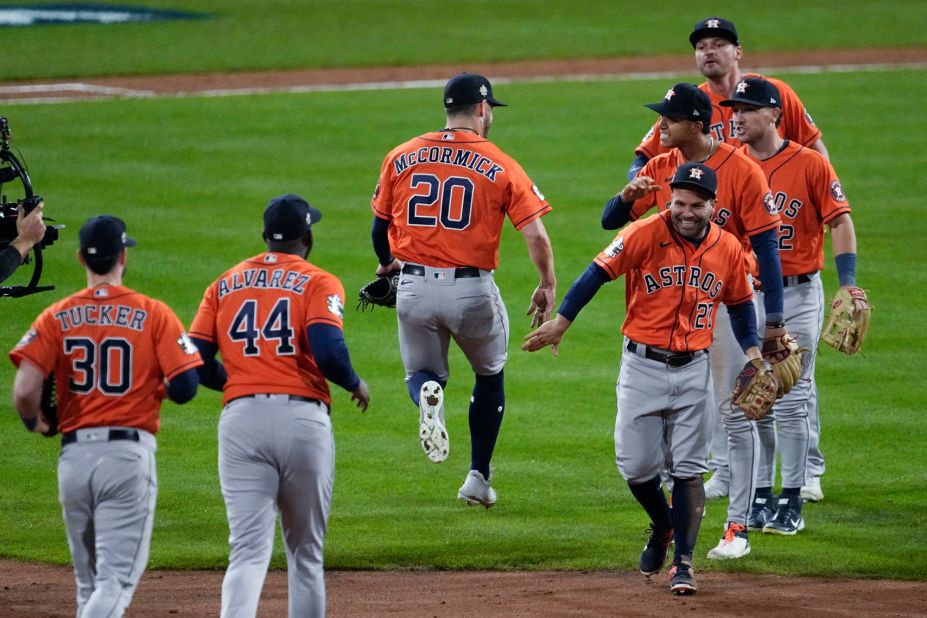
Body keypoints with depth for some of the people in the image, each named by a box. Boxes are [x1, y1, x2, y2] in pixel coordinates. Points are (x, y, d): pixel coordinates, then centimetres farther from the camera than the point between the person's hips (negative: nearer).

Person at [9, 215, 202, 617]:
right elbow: (184, 387, -7)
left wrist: (37, 424, 13)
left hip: (74, 457, 3)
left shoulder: (56, 318, 3)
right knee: (116, 581, -6)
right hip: (130, 454, -3)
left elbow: (24, 392, -9)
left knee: (89, 581, 16)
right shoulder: (154, 315, -1)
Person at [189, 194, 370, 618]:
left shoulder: (225, 285, 14)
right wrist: (356, 385, 5)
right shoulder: (318, 283, 3)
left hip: (241, 420, 2)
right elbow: (328, 351, -14)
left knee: (249, 551, -5)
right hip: (303, 419, -2)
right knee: (306, 552, 13)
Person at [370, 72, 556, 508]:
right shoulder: (501, 167, -4)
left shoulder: (400, 158, 3)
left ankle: (427, 394, -19)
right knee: (490, 376, 23)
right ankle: (479, 477, 21)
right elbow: (535, 235, -10)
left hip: (413, 288, 1)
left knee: (422, 373, 19)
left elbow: (379, 230, 12)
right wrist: (547, 287, 5)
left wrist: (387, 265, 33)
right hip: (472, 290, -1)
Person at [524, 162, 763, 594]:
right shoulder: (644, 235, -12)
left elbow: (740, 302, 14)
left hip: (693, 369, 1)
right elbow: (600, 272, -12)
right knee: (635, 465, 1)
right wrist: (561, 323, -16)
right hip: (642, 365, -1)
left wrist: (752, 350, 3)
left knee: (687, 469, 0)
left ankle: (683, 562, 6)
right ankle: (662, 528, 30)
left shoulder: (728, 249, -1)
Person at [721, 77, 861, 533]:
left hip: (798, 294, -4)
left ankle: (791, 501, 5)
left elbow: (840, 222, -7)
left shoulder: (809, 164, -6)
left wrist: (848, 285, -16)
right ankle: (760, 496, 15)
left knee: (791, 400, -2)